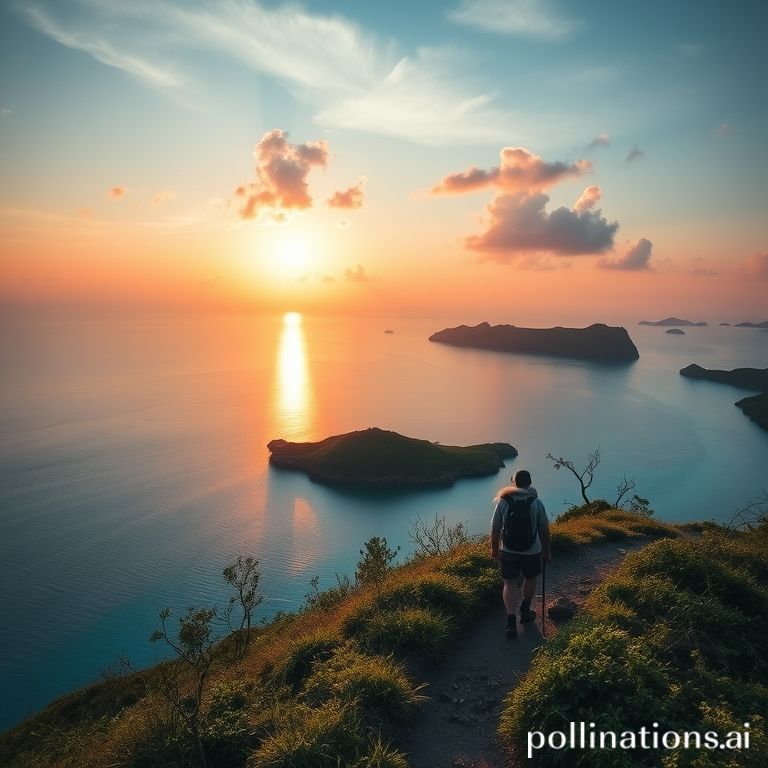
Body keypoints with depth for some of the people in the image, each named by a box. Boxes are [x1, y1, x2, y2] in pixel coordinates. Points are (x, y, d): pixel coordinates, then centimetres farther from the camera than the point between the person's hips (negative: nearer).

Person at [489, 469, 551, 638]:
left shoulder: (503, 501, -8)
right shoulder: (536, 503, -10)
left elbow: (495, 529, -4)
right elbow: (544, 530, -5)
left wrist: (494, 549, 10)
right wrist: (546, 552, 9)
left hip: (508, 552, 0)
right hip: (532, 552, 0)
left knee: (510, 585, 9)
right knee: (530, 579, 24)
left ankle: (511, 621, -2)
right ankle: (525, 611, 39)